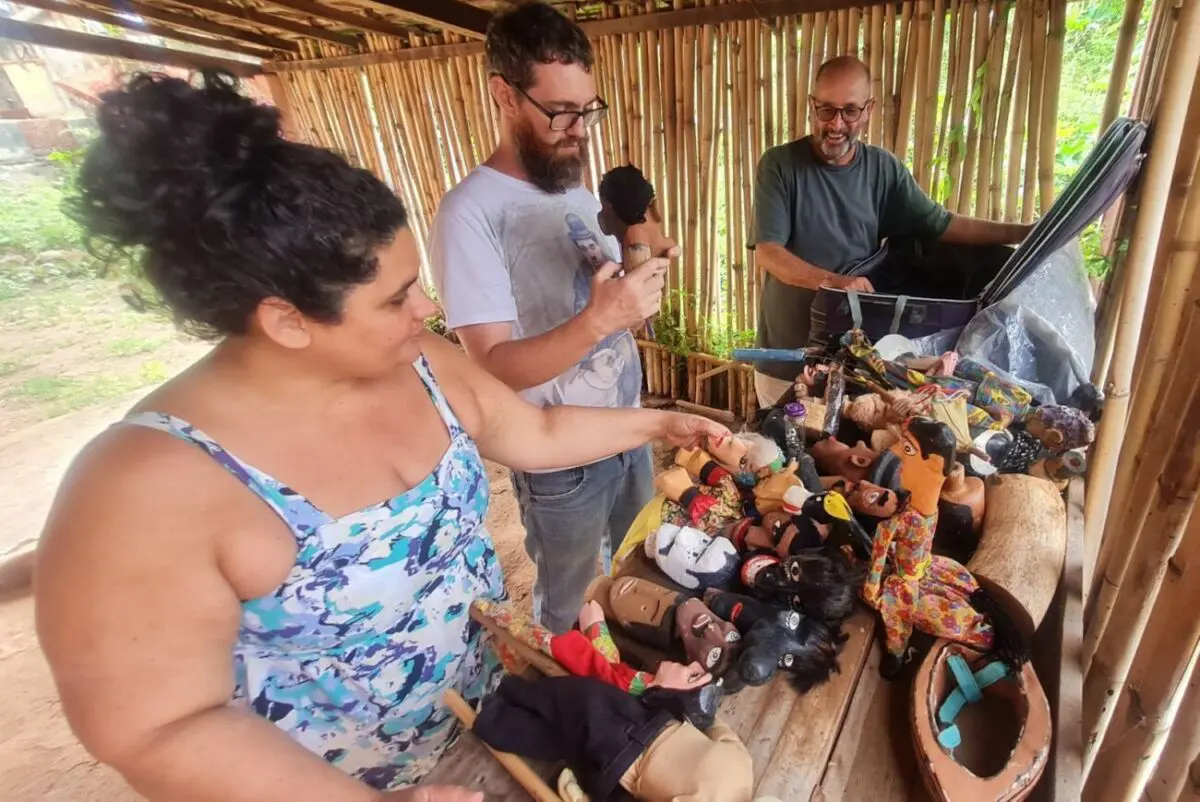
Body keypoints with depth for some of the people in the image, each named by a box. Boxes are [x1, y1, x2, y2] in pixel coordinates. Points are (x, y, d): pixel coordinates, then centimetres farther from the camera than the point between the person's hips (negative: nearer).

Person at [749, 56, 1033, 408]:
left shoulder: (884, 169, 3)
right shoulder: (779, 165, -7)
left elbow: (941, 224, 8)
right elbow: (767, 251, -17)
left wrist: (1025, 233, 1)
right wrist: (832, 281, -31)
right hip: (786, 356, -2)